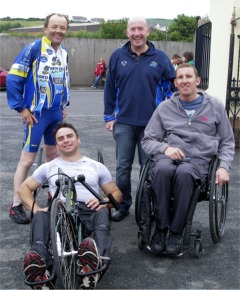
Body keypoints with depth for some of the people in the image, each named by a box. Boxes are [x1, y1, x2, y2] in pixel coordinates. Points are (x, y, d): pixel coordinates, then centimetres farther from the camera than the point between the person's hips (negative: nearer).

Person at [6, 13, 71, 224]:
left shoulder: (64, 53, 8)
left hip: (57, 113, 7)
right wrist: (21, 108, -14)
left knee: (53, 154, 17)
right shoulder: (34, 48, -14)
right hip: (37, 113, -7)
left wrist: (64, 104, 15)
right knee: (27, 159, -3)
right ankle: (16, 206, 5)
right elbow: (13, 78, -15)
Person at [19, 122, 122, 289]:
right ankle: (40, 264, -62)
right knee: (41, 217, -35)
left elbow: (117, 193, 25)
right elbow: (24, 188, 26)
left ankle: (96, 258, -65)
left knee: (103, 213, -36)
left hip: (89, 212, 0)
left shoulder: (96, 167, 26)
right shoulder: (49, 167, 28)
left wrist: (104, 201, -1)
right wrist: (35, 208, 3)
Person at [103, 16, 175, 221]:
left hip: (152, 124, -1)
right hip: (124, 122, 1)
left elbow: (171, 88, 5)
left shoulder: (160, 57, 0)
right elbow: (110, 88, 8)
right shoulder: (118, 56, 3)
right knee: (123, 167, 6)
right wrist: (109, 116, 5)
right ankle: (123, 206, 21)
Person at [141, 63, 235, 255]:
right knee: (163, 169, -36)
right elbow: (147, 140, 13)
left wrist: (224, 166, -1)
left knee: (184, 172, -37)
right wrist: (165, 148, -9)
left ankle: (176, 231, -23)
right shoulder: (165, 108, 14)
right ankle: (162, 226, -22)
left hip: (198, 160, -1)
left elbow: (227, 142, 17)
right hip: (168, 156, 1)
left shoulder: (215, 106, 14)